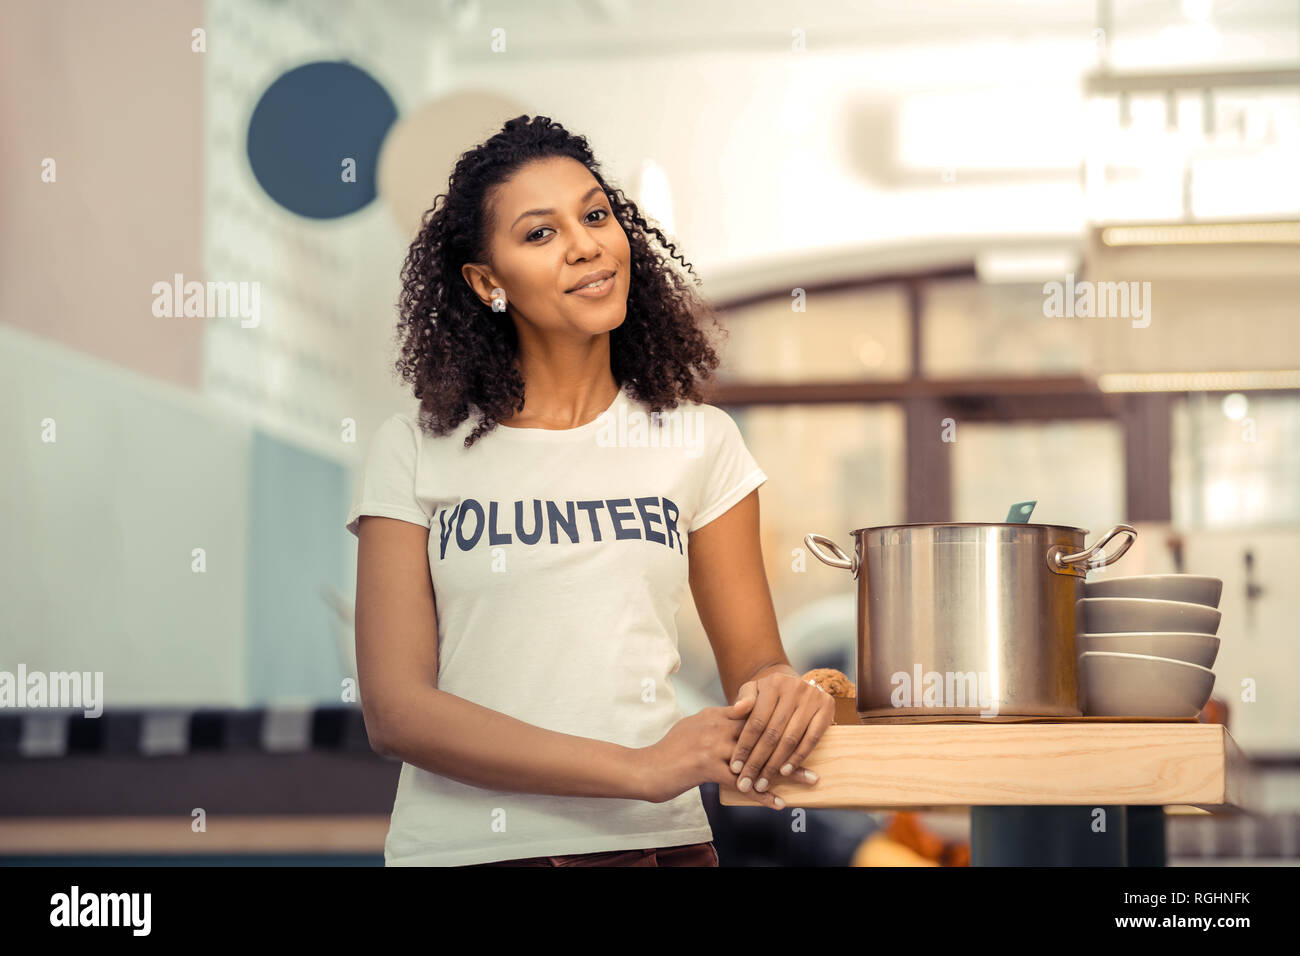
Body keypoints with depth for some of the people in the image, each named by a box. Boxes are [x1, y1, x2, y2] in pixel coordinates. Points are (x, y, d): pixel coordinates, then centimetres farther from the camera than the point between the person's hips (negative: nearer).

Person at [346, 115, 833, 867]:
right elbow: (395, 707, -10)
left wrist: (788, 692, -19)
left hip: (659, 840, 2)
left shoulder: (698, 442, 4)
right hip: (461, 841, -1)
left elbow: (754, 658, 6)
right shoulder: (416, 453, -3)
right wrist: (639, 768, -20)